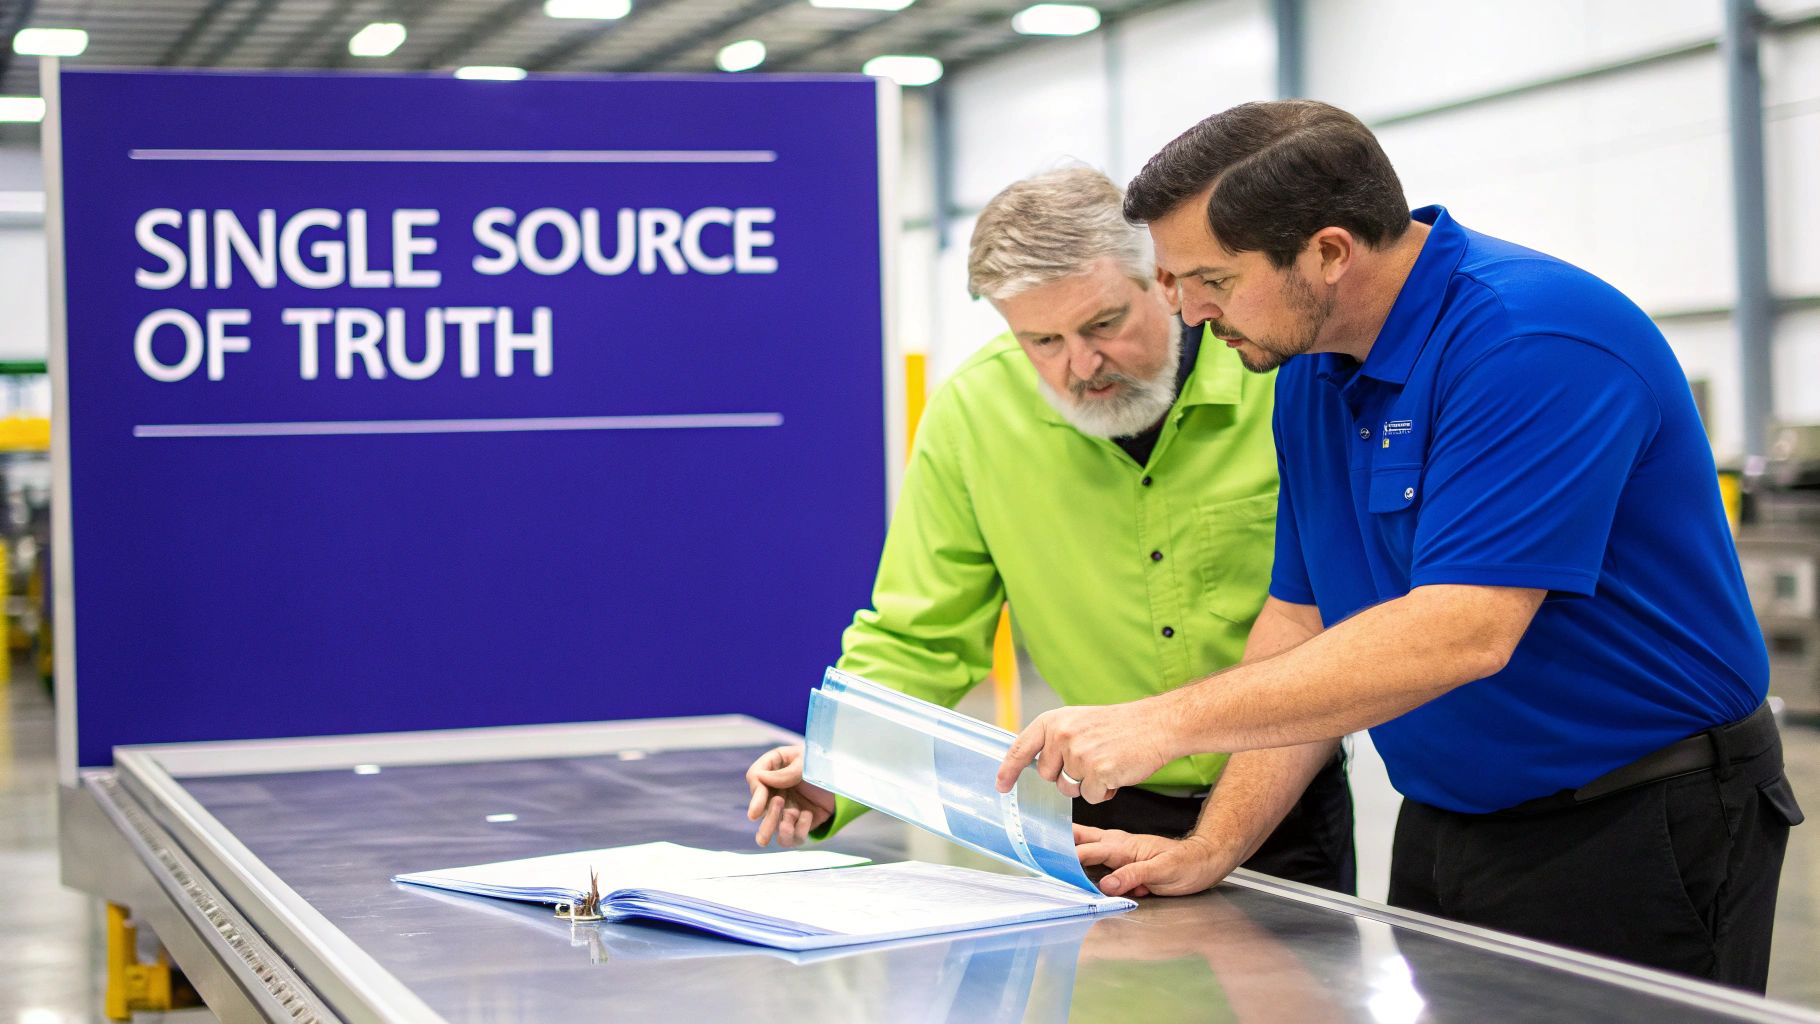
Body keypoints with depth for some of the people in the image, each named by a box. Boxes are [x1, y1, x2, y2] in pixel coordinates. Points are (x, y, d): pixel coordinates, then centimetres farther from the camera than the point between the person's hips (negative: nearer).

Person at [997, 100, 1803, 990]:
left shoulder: (1537, 342, -24)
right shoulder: (1312, 369, 4)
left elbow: (1461, 632, -32)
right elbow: (1302, 620, 7)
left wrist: (1165, 722, -31)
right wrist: (1215, 847, -4)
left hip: (1636, 830, -8)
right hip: (1445, 829, 8)